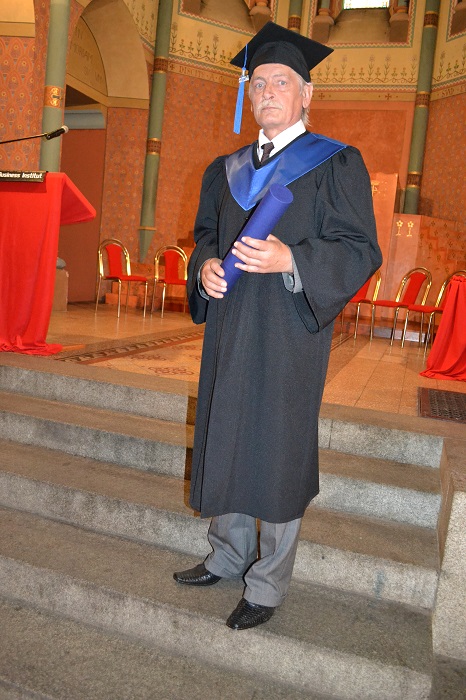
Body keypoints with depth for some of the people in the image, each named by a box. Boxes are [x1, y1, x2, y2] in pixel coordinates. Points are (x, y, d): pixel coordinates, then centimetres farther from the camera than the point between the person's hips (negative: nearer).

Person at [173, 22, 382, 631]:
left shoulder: (336, 165, -1)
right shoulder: (225, 171, 16)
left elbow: (360, 250, -8)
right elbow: (205, 233, 22)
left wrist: (289, 259, -23)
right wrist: (205, 265, -2)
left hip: (289, 337, -5)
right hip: (229, 334, 6)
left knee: (275, 453, 0)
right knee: (224, 442, 11)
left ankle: (267, 587, 17)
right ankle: (228, 557, 31)